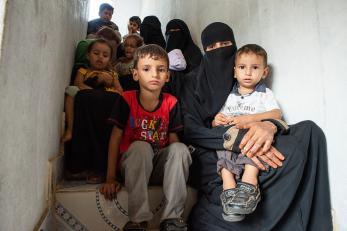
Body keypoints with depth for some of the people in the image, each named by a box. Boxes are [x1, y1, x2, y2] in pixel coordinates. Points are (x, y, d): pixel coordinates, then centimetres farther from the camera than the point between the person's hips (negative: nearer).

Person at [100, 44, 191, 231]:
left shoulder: (171, 103, -2)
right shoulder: (127, 100, -8)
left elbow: (173, 139, 1)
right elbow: (115, 137, -9)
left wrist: (177, 167, -16)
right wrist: (110, 178, -12)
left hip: (160, 166, 2)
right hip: (132, 164, -2)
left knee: (181, 148, -26)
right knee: (140, 146, -33)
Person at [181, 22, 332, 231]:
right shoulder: (193, 85, 8)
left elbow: (277, 117, 6)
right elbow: (191, 131, -5)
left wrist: (271, 126, -22)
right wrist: (236, 138, -23)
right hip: (211, 156, -3)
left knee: (310, 130, -20)